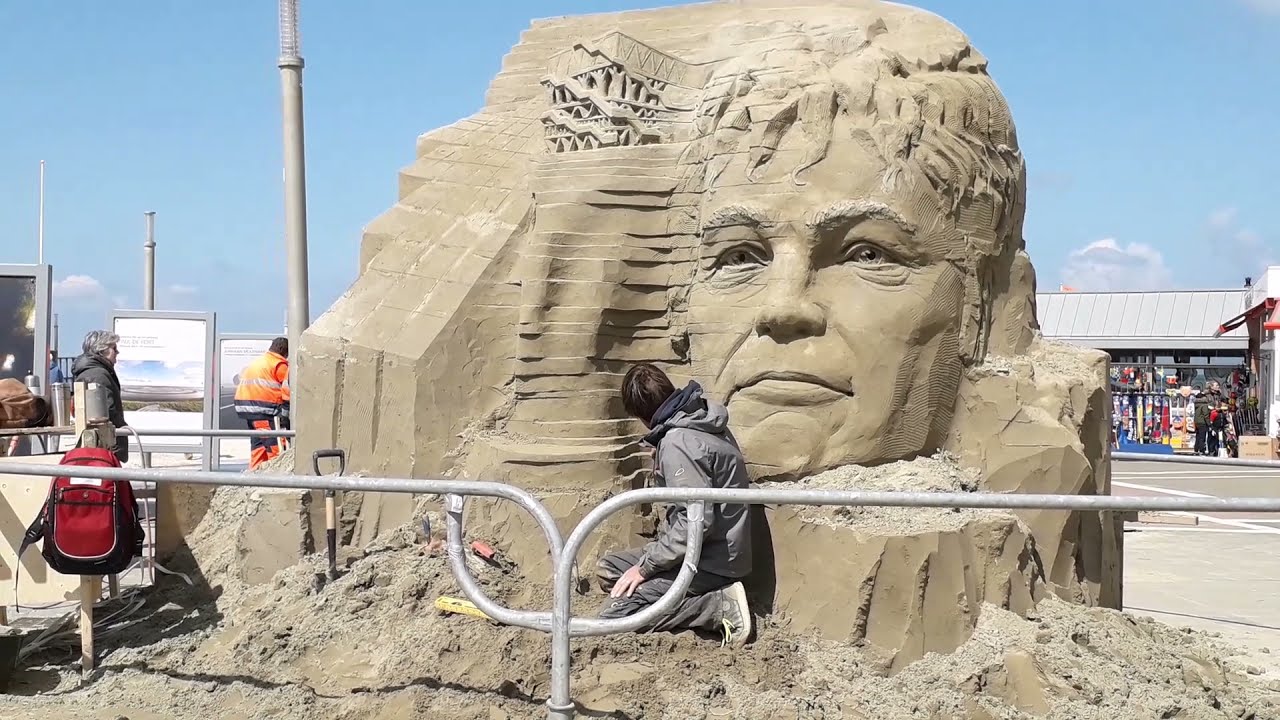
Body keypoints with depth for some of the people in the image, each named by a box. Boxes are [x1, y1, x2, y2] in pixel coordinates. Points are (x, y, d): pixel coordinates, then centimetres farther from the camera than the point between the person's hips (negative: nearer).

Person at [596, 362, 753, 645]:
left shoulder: (678, 443, -22)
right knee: (608, 568, 14)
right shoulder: (701, 419, 6)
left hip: (711, 561, -10)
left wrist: (645, 567, -19)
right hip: (705, 550, 10)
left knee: (614, 615, -15)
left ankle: (721, 607, -11)